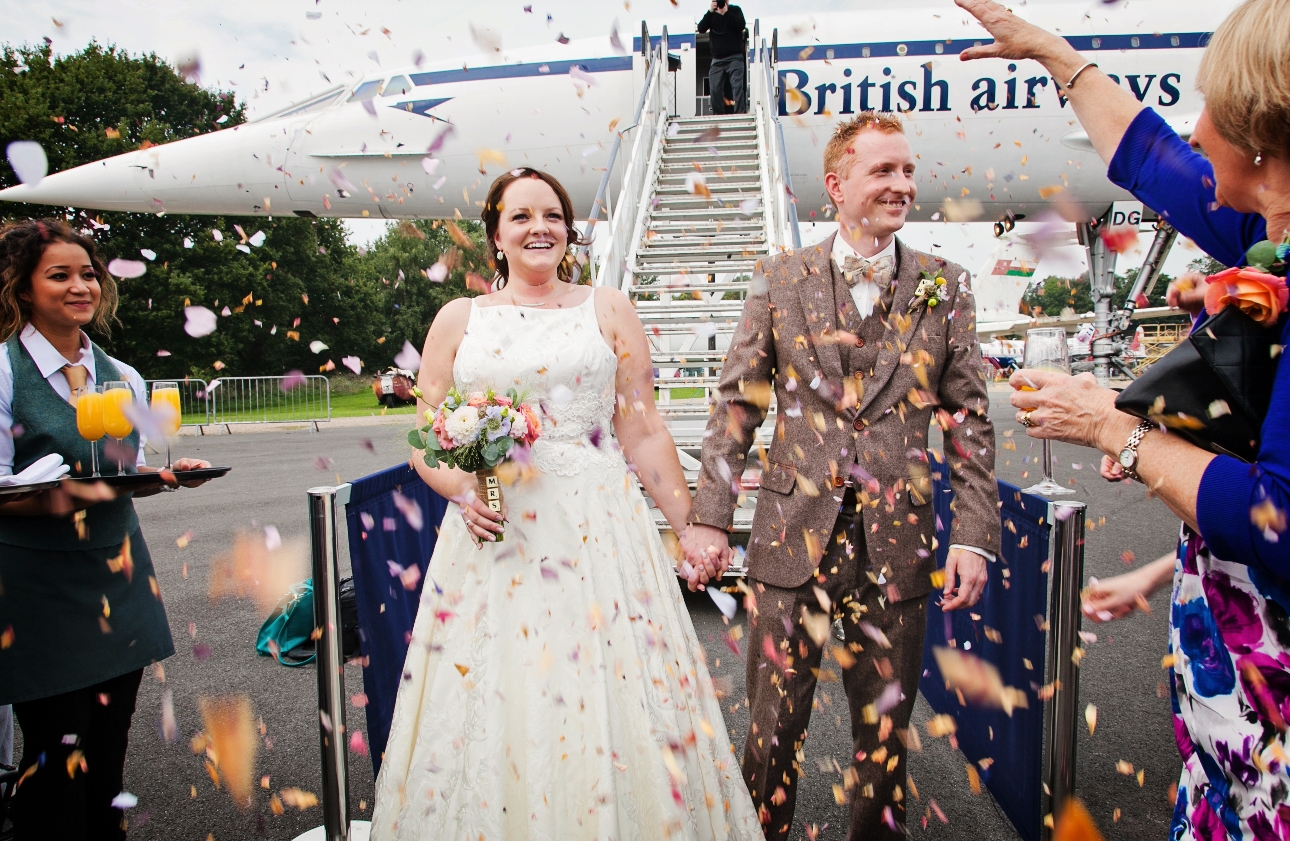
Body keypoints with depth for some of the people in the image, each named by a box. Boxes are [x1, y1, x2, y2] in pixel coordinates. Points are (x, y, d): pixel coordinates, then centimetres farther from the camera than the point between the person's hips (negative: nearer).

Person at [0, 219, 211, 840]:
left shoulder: (123, 377, 10)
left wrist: (168, 474, -4)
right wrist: (52, 500, -28)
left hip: (119, 575, 5)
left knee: (108, 753, 13)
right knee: (57, 757, 1)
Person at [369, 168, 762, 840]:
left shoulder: (609, 311, 8)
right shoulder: (458, 319, 10)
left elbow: (643, 432, 5)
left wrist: (689, 525, 3)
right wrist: (461, 491, -11)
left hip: (598, 527, -1)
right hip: (491, 529, 1)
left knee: (611, 689, 2)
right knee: (491, 699, 5)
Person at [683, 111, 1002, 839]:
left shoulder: (945, 287, 5)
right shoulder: (781, 280, 3)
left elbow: (970, 419, 5)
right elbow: (737, 403, 3)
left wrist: (975, 535, -2)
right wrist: (710, 516, -3)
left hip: (898, 544, 1)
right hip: (795, 535, 0)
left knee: (886, 729, 15)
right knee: (774, 723, 10)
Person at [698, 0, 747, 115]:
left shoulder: (735, 10, 7)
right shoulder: (711, 14, 13)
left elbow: (741, 25, -10)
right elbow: (701, 28, -2)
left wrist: (726, 13, -15)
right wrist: (710, 12, -11)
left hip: (734, 57, -3)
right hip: (717, 59, 3)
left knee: (737, 86, -15)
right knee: (714, 89, -5)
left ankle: (740, 114, -19)